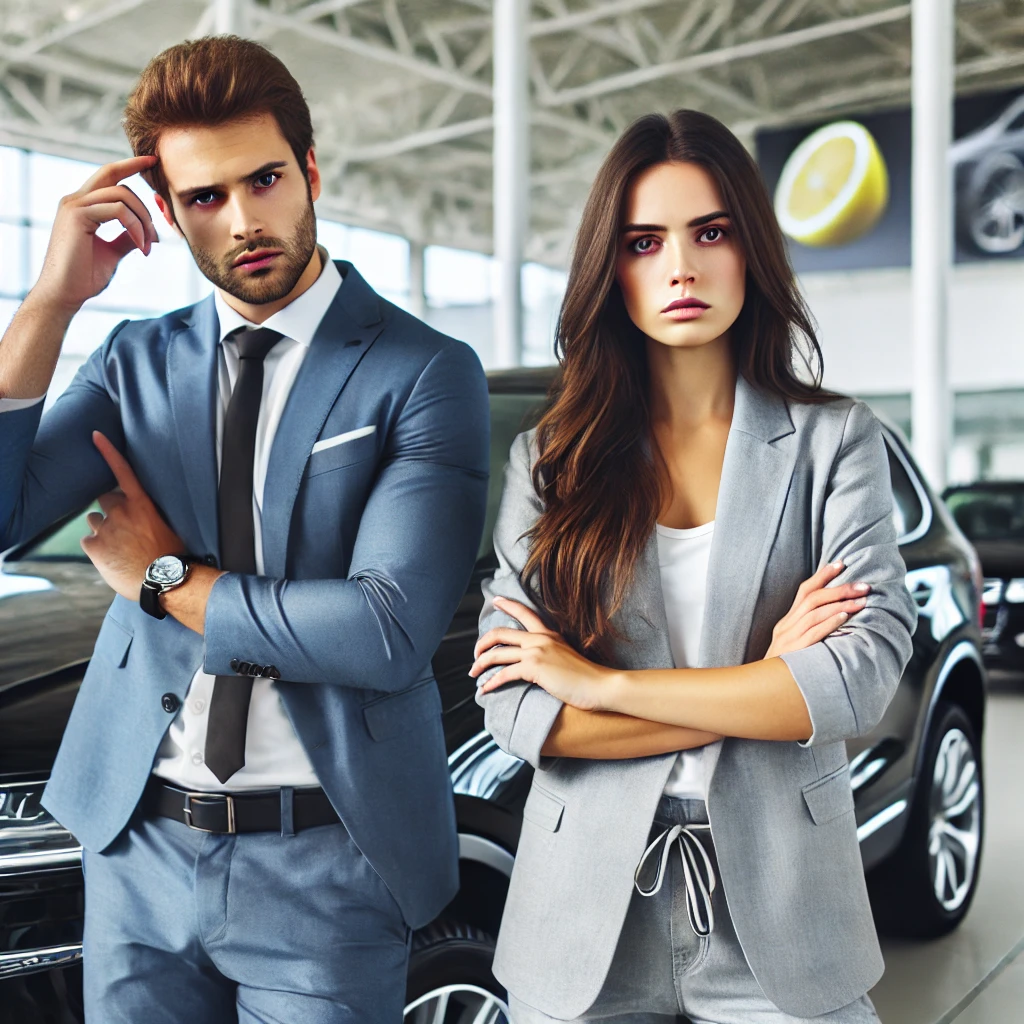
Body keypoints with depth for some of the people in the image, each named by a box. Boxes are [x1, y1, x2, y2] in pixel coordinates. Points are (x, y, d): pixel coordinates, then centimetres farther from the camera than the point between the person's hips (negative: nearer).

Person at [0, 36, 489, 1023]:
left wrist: (168, 580, -10)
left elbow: (390, 633, -20)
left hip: (322, 866, -3)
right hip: (137, 843, 4)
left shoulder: (425, 373, -10)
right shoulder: (137, 360, 4)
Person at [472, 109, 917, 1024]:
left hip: (781, 920, -1)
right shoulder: (547, 460, 0)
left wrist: (599, 683, -15)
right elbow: (512, 709, -8)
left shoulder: (833, 440, -3)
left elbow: (867, 675, -16)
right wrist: (764, 688, -13)